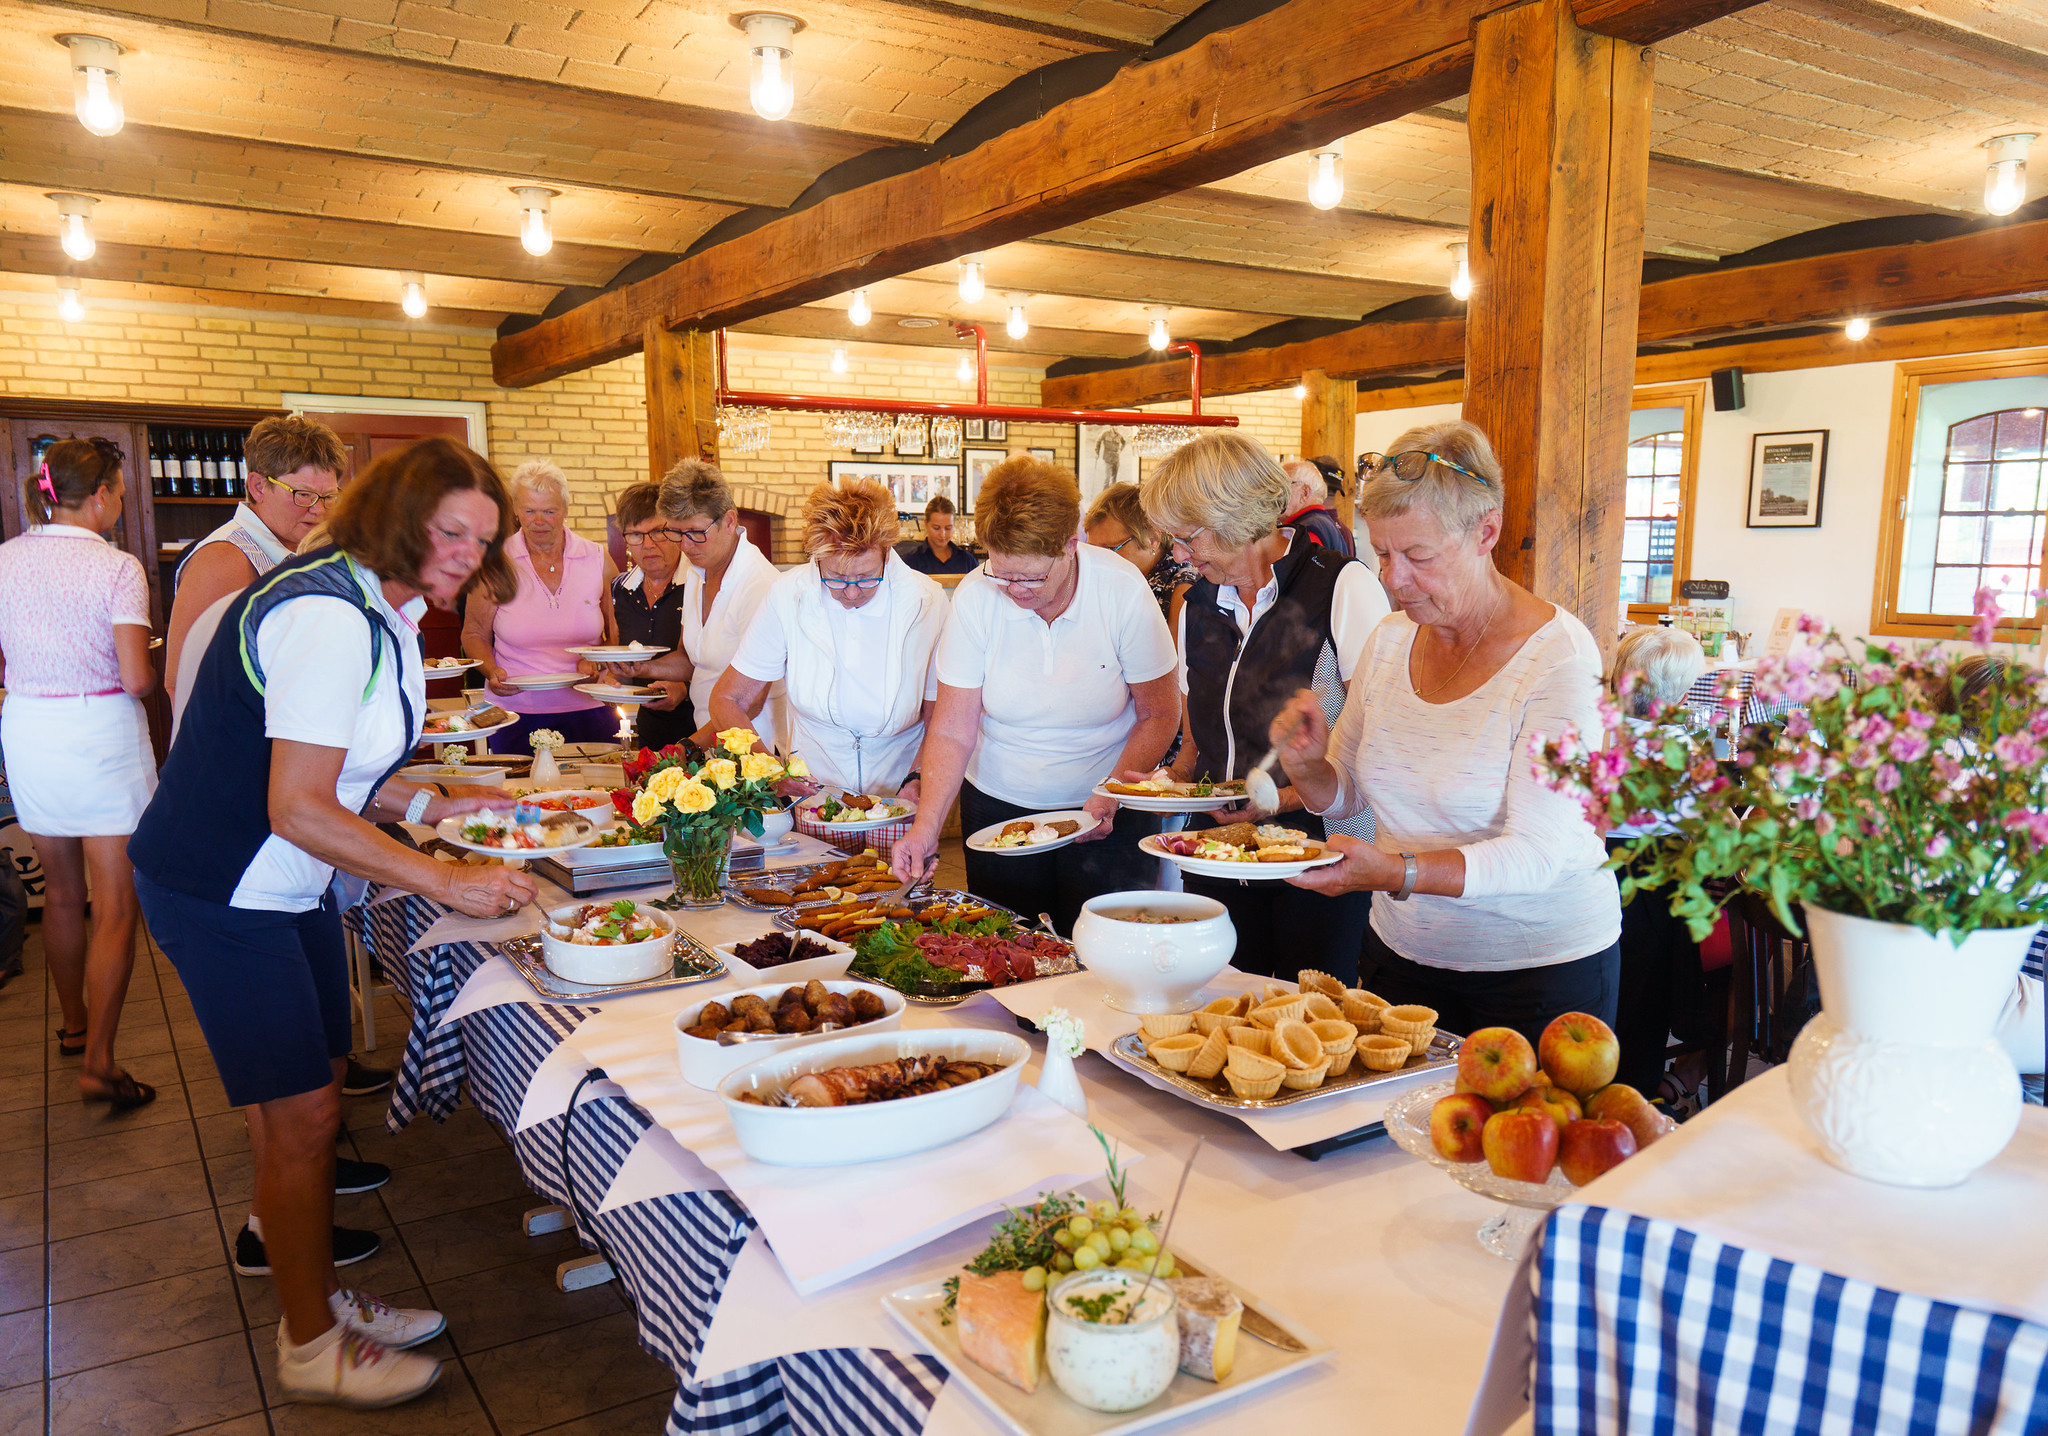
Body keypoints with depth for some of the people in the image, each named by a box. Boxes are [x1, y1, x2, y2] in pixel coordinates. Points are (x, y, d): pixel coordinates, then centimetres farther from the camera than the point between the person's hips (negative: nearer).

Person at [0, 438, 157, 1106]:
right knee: (115, 906, 0)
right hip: (101, 732, -6)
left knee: (62, 892, 20)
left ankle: (74, 1025, 36)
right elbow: (138, 677, -18)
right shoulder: (117, 567, -13)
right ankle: (99, 1063, -2)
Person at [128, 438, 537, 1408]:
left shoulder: (381, 610, 6)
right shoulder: (327, 617, -26)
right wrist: (446, 880, -28)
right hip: (220, 898, -9)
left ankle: (319, 1297, 34)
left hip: (288, 889, 10)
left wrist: (429, 804, 1)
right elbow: (297, 809, -30)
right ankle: (312, 1349, 18)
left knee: (314, 1100, 17)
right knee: (299, 1118, 0)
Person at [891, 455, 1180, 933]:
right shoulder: (975, 597, -15)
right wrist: (926, 826, -24)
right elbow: (952, 731, -13)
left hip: (1105, 809, -1)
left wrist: (1112, 796, -20)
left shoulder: (1123, 592, -17)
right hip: (998, 804, 2)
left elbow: (1159, 715, -8)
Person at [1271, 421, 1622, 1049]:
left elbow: (1536, 854, -24)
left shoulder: (1560, 660, -18)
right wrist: (1307, 767, -15)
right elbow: (1347, 792, 7)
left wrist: (1396, 873, -37)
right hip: (1400, 950, 5)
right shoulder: (1390, 640, 0)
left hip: (1539, 972, -5)